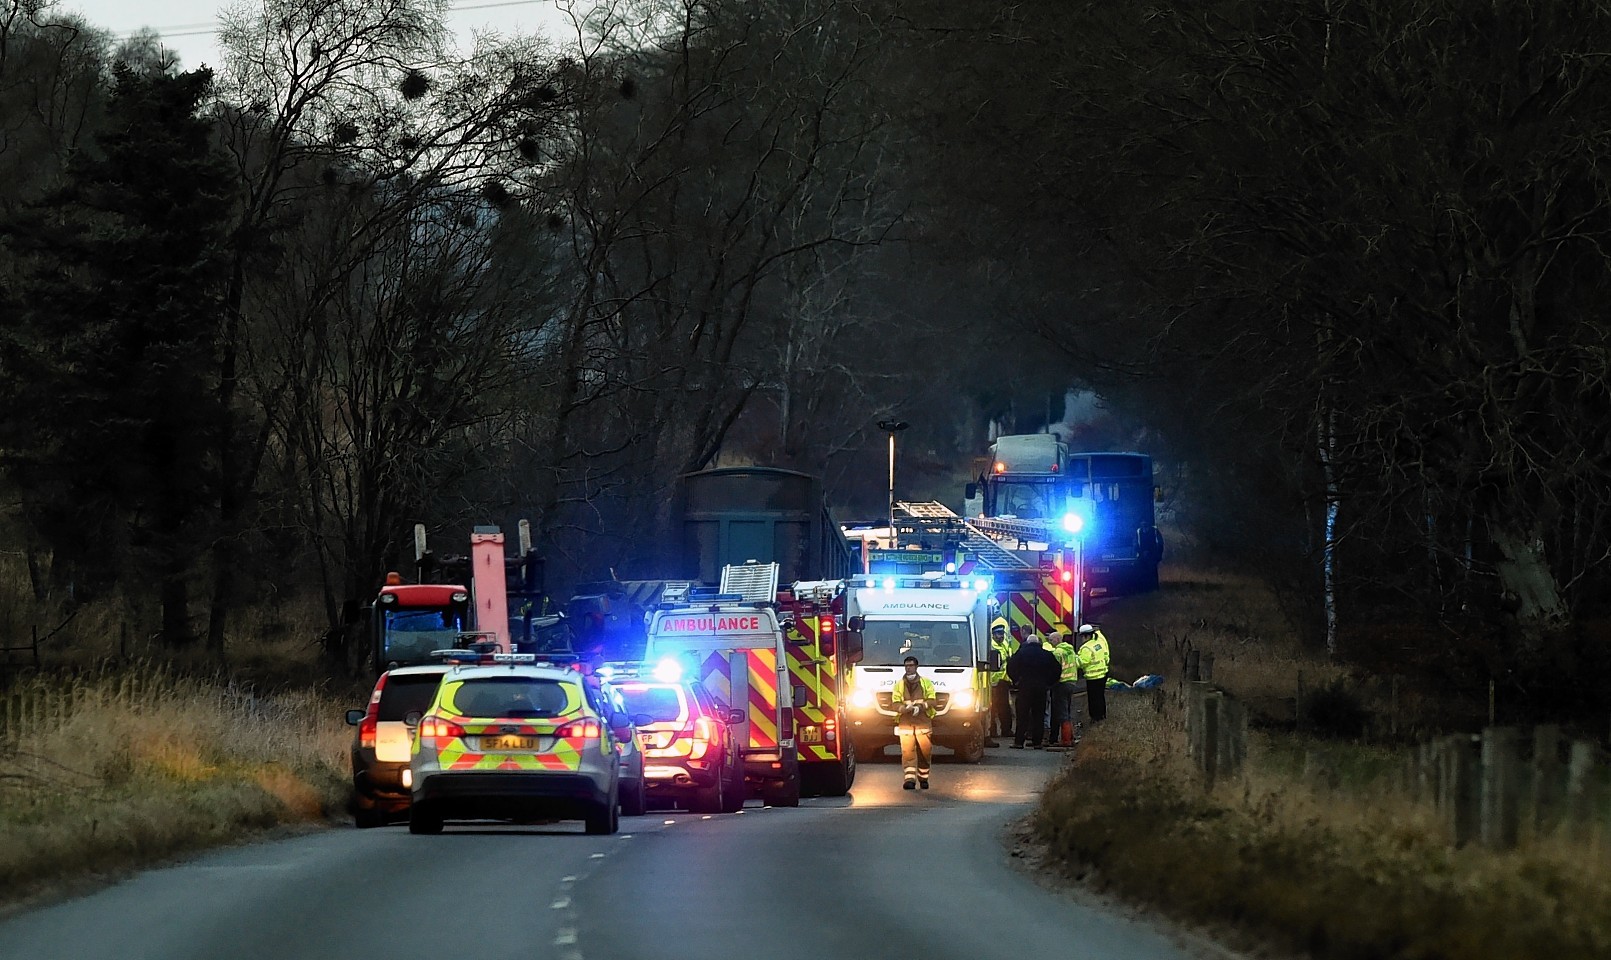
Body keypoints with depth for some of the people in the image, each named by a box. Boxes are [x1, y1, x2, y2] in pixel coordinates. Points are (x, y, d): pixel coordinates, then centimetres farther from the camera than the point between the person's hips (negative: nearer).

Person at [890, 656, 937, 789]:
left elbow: (932, 701, 3)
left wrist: (920, 707, -15)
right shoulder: (899, 684, 13)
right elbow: (895, 703, 5)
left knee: (925, 752, -1)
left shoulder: (926, 683, 11)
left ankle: (923, 778, 14)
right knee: (907, 752, -12)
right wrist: (905, 708, -15)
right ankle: (910, 779, -16)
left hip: (923, 723, 0)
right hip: (905, 723, 0)